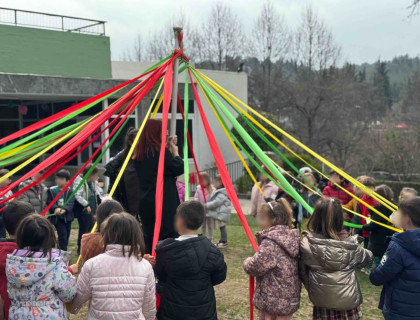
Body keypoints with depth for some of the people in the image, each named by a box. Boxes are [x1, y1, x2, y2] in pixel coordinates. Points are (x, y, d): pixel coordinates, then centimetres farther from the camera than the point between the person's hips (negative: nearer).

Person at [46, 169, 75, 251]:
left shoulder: (70, 191, 0)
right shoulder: (52, 190, -1)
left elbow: (71, 203, -11)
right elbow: (49, 202, -8)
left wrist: (64, 209, -32)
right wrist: (56, 208, -29)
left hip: (67, 217, 2)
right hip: (57, 217, -2)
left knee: (66, 236, 11)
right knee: (63, 235, -14)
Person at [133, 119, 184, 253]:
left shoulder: (139, 154, 7)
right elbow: (179, 168, -8)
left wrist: (168, 148, 13)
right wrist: (174, 149, 4)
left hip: (145, 203, 7)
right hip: (164, 203, -7)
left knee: (149, 238, 14)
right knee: (170, 237, 1)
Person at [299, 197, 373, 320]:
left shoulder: (306, 244, -15)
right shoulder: (350, 245, -13)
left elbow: (302, 273, -4)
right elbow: (368, 258, 6)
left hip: (321, 305, 0)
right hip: (349, 304, 0)